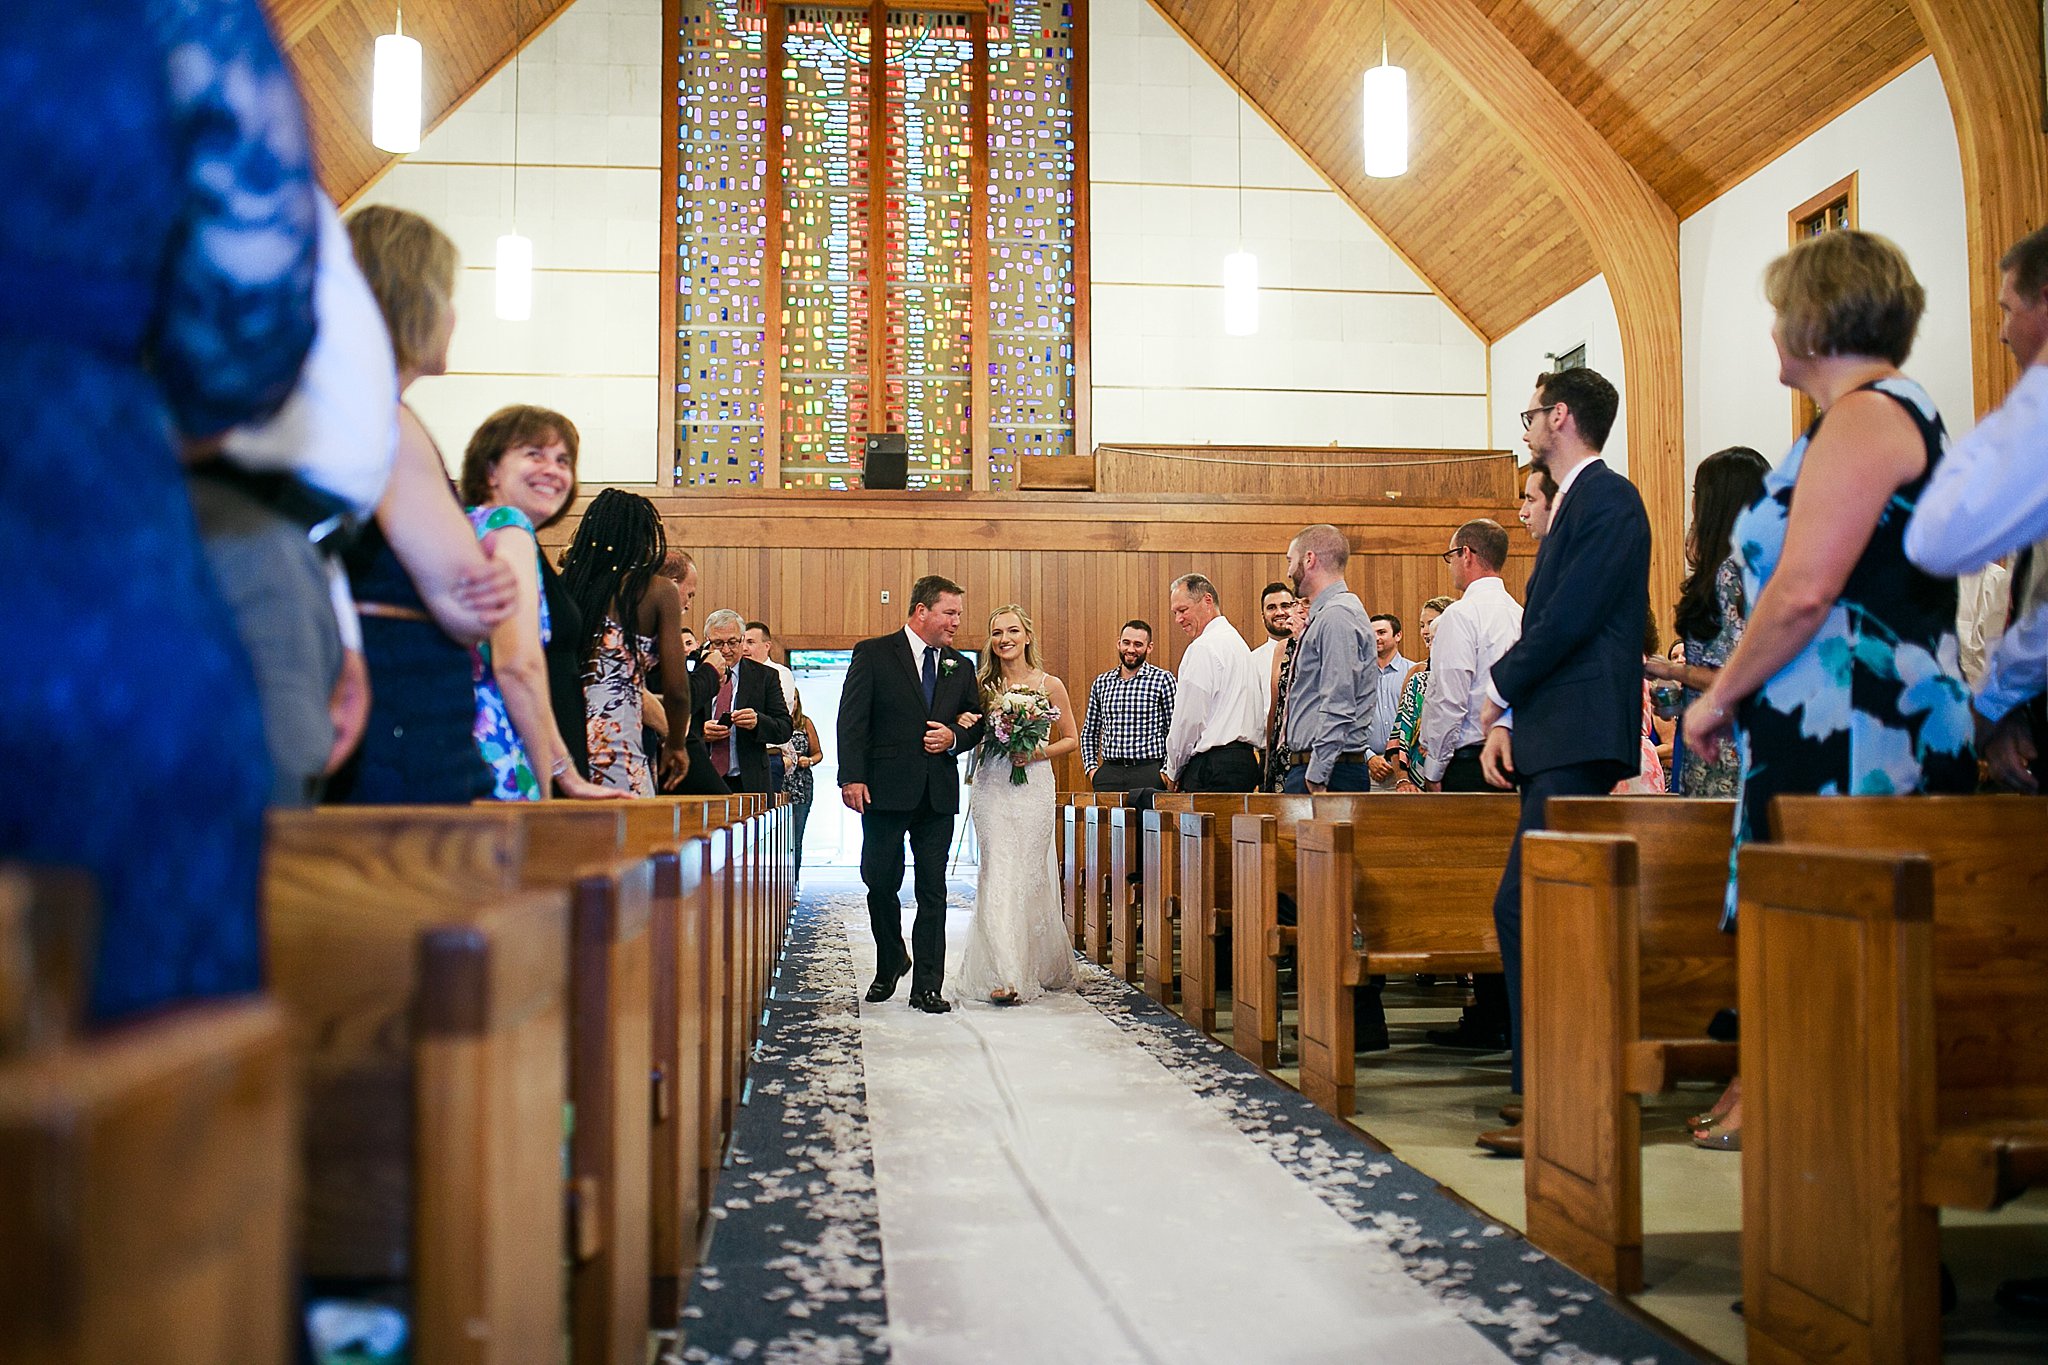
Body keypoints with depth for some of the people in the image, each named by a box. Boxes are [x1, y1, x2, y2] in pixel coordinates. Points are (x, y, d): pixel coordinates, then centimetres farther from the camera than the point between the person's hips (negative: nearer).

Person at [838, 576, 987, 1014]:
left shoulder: (960, 666, 12)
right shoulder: (873, 654, -1)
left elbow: (976, 723, 18)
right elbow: (852, 719, -6)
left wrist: (954, 736, -5)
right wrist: (852, 777, -14)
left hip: (939, 793, 3)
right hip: (886, 790, -3)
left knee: (932, 891, 4)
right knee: (881, 884, 5)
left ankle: (927, 986, 9)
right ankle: (890, 964, 28)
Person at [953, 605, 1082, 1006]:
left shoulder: (1050, 686, 2)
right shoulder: (982, 684, 7)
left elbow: (1071, 739, 9)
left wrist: (1038, 753, -9)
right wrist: (964, 725, -8)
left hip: (1034, 785, -1)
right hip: (991, 786, 1)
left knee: (1030, 874, 3)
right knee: (997, 875, -8)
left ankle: (1039, 967, 22)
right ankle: (1006, 975, -11)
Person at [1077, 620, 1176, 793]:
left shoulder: (1163, 680, 0)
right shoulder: (1101, 683, 13)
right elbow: (1089, 732, 20)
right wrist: (1091, 767, 7)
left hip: (1149, 773, -3)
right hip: (1108, 773, 3)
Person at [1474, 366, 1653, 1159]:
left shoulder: (1608, 500, -8)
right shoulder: (1571, 505, 23)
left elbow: (1568, 619, -17)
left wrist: (1498, 692, -4)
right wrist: (1505, 722, 9)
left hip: (1579, 738, -10)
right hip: (1551, 737, 10)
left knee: (1526, 909, -14)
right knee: (1526, 912, 9)